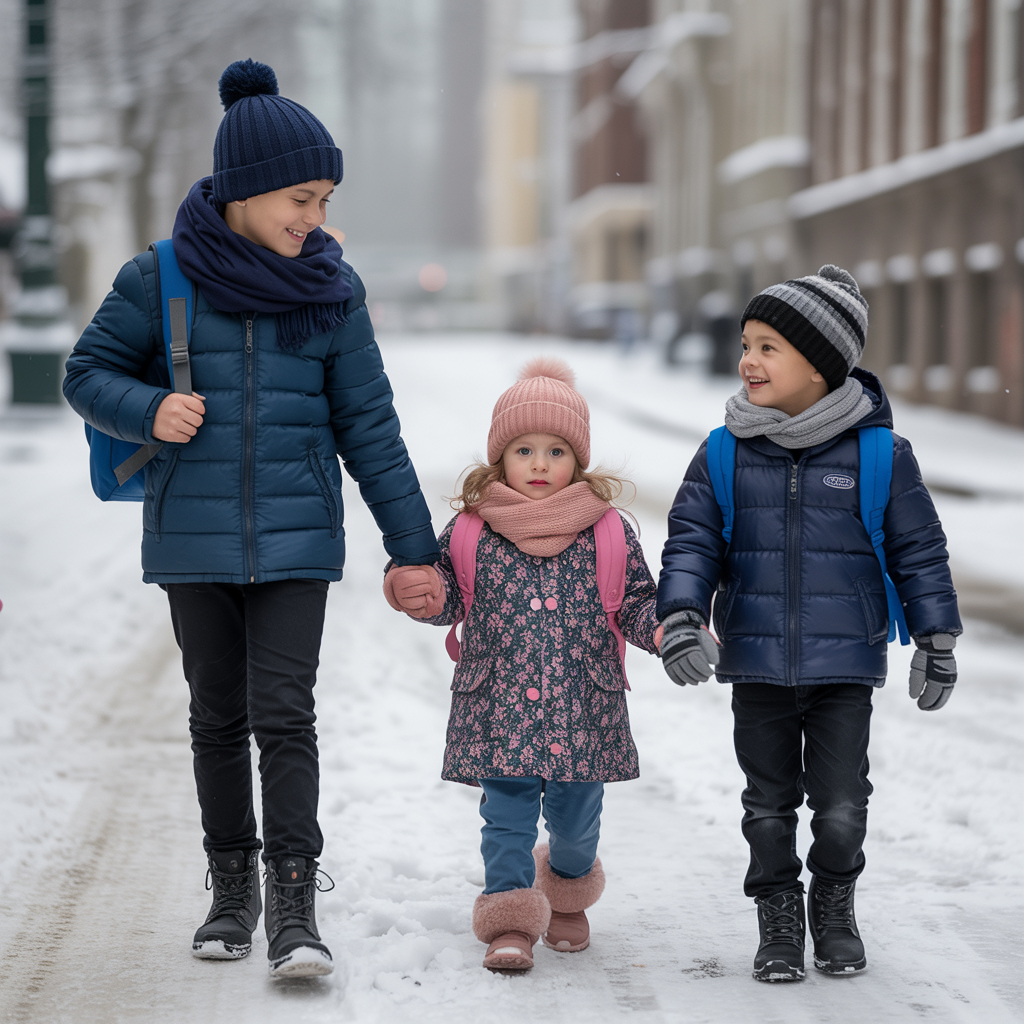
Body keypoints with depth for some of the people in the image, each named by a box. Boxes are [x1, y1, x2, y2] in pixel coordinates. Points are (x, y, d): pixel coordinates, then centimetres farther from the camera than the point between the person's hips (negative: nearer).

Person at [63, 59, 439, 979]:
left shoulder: (330, 288, 0)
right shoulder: (162, 278, -4)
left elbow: (368, 426, 5)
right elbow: (89, 373, 5)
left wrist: (414, 547, 5)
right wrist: (148, 411, -17)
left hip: (295, 538, 0)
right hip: (194, 537, 0)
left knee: (285, 717, -9)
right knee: (219, 718, 10)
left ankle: (293, 912, -8)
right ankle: (231, 892, 23)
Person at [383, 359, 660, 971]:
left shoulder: (608, 531, 2)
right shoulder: (472, 530, 1)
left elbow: (637, 600, 7)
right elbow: (450, 597, 8)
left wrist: (665, 628, -12)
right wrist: (421, 594, -13)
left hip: (583, 709, 1)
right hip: (500, 707, -1)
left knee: (576, 817, 12)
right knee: (507, 814, -2)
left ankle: (568, 896, 39)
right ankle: (510, 922, 6)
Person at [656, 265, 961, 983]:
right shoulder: (726, 454, -1)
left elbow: (919, 548, 2)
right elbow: (692, 540, 1)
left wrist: (938, 642, 4)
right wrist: (680, 617, -15)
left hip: (845, 662, -2)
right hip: (756, 664, 2)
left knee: (842, 806, 1)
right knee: (770, 803, 10)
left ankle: (836, 909, 27)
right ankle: (779, 923, 26)